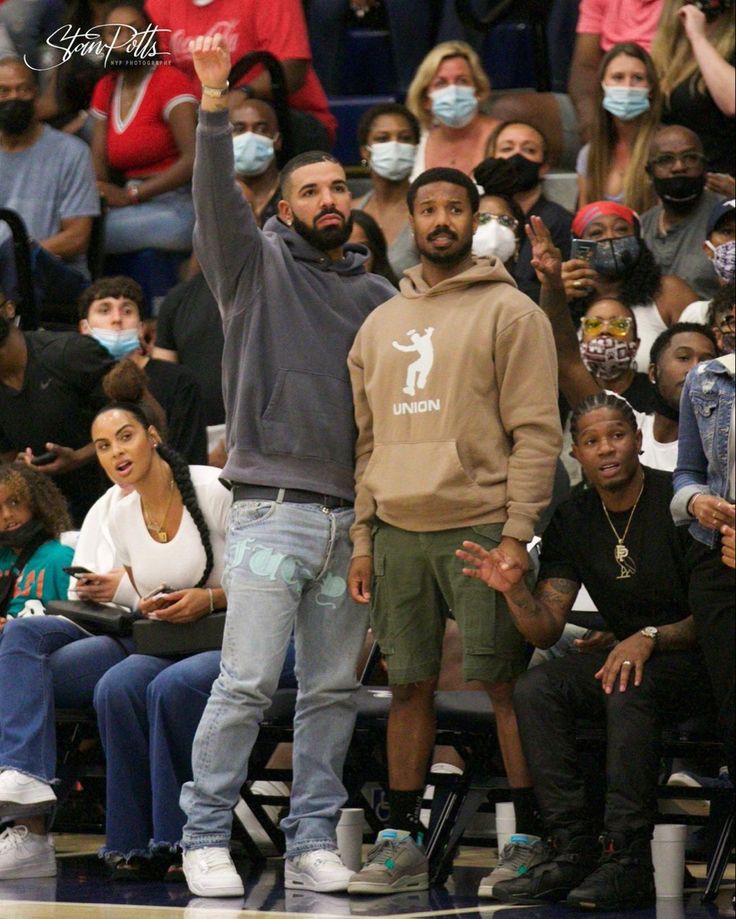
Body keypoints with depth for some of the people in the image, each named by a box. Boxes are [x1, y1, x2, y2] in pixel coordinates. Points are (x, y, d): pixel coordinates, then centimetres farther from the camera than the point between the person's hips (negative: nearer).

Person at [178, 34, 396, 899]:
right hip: (272, 510, -5)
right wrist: (214, 107, -27)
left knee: (332, 690, 6)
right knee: (247, 682, -11)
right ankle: (205, 838, -5)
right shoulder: (259, 265, 4)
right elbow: (215, 200, -13)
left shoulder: (374, 294, 16)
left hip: (352, 518, 5)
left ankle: (313, 841, 11)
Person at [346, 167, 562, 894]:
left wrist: (517, 533, -14)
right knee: (408, 687, 7)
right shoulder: (381, 324, 17)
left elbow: (537, 431, -7)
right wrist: (362, 540, 10)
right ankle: (401, 842, 12)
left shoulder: (510, 312, -1)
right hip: (397, 533, 5)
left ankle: (529, 837, 0)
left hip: (478, 528, -5)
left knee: (505, 684, -4)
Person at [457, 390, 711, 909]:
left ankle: (628, 861, -36)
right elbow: (546, 632, 2)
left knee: (628, 689, -36)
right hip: (626, 652, 6)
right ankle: (574, 852, -22)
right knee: (534, 689, -19)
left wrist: (650, 637, -27)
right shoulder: (572, 522, 4)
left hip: (697, 658, -6)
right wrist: (513, 589, -18)